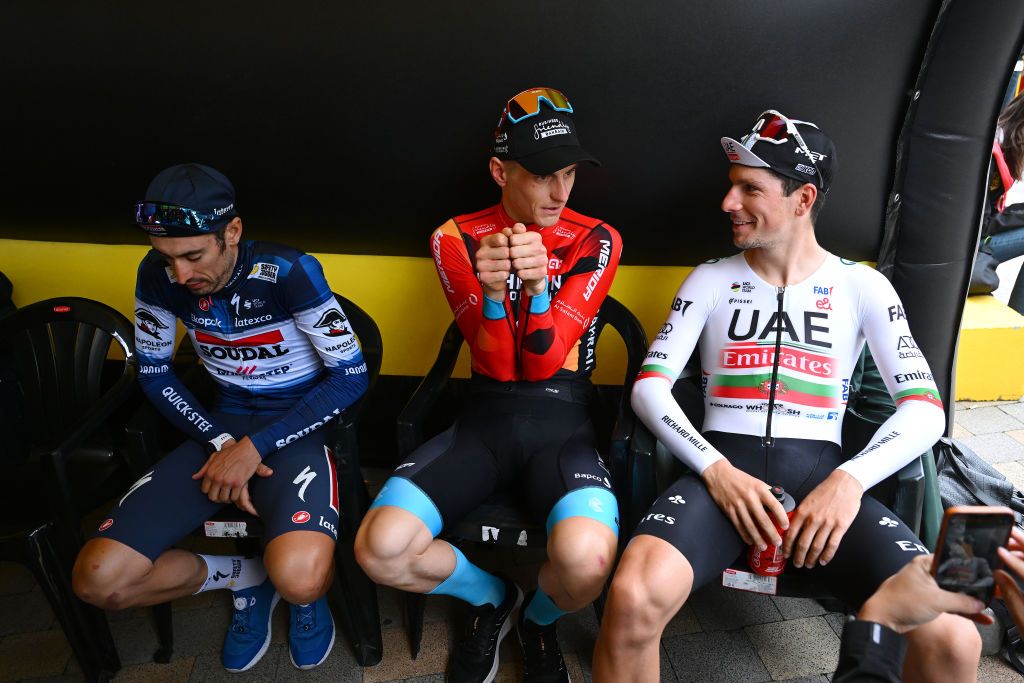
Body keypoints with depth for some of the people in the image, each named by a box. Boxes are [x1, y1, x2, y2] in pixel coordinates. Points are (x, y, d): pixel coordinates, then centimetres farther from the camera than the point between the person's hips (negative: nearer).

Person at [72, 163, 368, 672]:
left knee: (298, 579, -32)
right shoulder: (158, 276, -6)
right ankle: (244, 577, 12)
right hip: (222, 425, 5)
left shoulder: (289, 272, -19)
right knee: (97, 580, -12)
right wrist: (221, 443, -10)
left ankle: (310, 594, 7)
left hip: (296, 427, -4)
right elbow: (154, 375, 5)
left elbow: (351, 377, -16)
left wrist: (255, 446, -19)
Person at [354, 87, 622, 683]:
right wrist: (491, 291, -28)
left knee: (586, 560, -31)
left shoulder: (596, 241, -2)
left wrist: (537, 285, -30)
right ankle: (491, 596, 15)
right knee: (379, 549, -20)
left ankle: (539, 620, 10)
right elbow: (499, 365, -6)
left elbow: (543, 363, -9)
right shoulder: (458, 239, 1)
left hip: (562, 421, -1)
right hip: (486, 417, 2)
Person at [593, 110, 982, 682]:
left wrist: (849, 480, -16)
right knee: (634, 598, -32)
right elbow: (650, 385, 1)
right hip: (723, 466, -1)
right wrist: (716, 469, -15)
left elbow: (926, 410, 2)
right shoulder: (711, 280, 9)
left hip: (820, 469, 1)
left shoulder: (863, 287, 9)